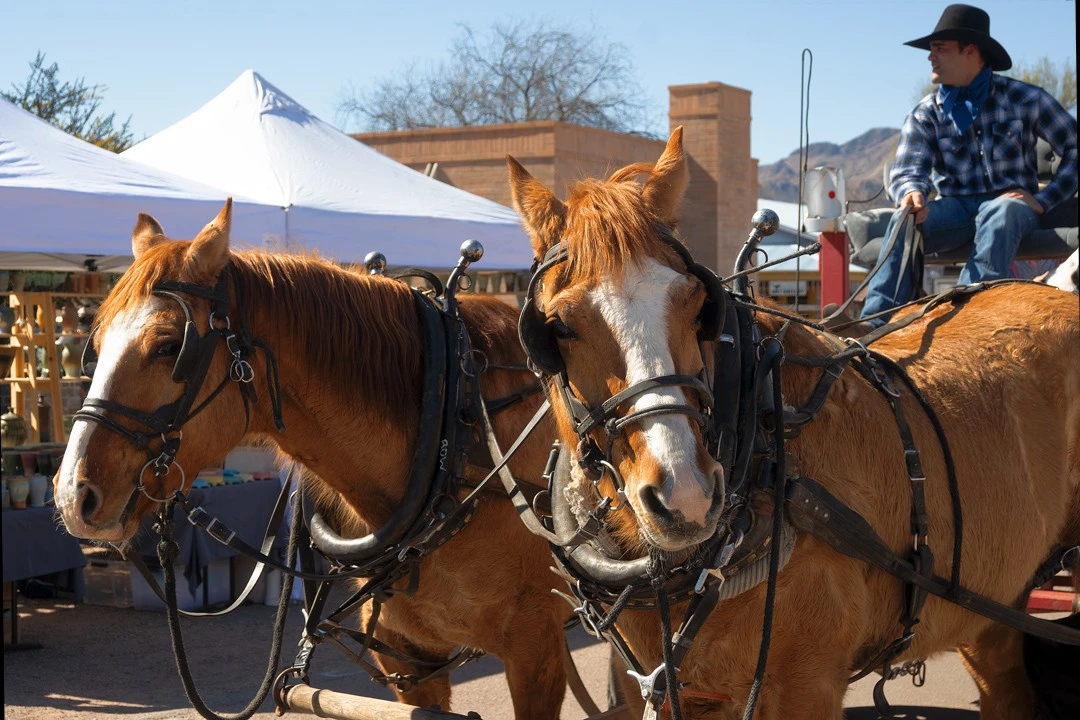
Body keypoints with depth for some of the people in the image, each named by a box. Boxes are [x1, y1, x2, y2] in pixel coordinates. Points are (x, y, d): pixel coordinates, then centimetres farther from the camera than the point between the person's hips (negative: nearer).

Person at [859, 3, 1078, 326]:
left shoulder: (1024, 99, -1)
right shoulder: (926, 114, 6)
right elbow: (907, 170, -6)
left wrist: (1042, 200, -10)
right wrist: (913, 193, -31)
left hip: (1011, 204, -2)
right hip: (956, 208, 2)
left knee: (1000, 213, -39)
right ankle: (876, 322, -41)